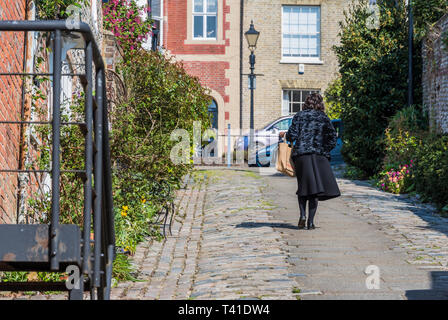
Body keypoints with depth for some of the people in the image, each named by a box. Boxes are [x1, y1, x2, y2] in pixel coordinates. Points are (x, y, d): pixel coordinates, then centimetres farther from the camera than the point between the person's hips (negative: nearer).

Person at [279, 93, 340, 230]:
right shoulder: (324, 118, 7)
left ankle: (302, 215, -5)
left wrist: (284, 134, 17)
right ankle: (311, 221, -5)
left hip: (300, 154, 1)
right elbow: (333, 138, 0)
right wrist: (324, 150, 11)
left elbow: (292, 135, -2)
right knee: (316, 187, 1)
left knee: (303, 187, 12)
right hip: (318, 155, -1)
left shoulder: (299, 116, 6)